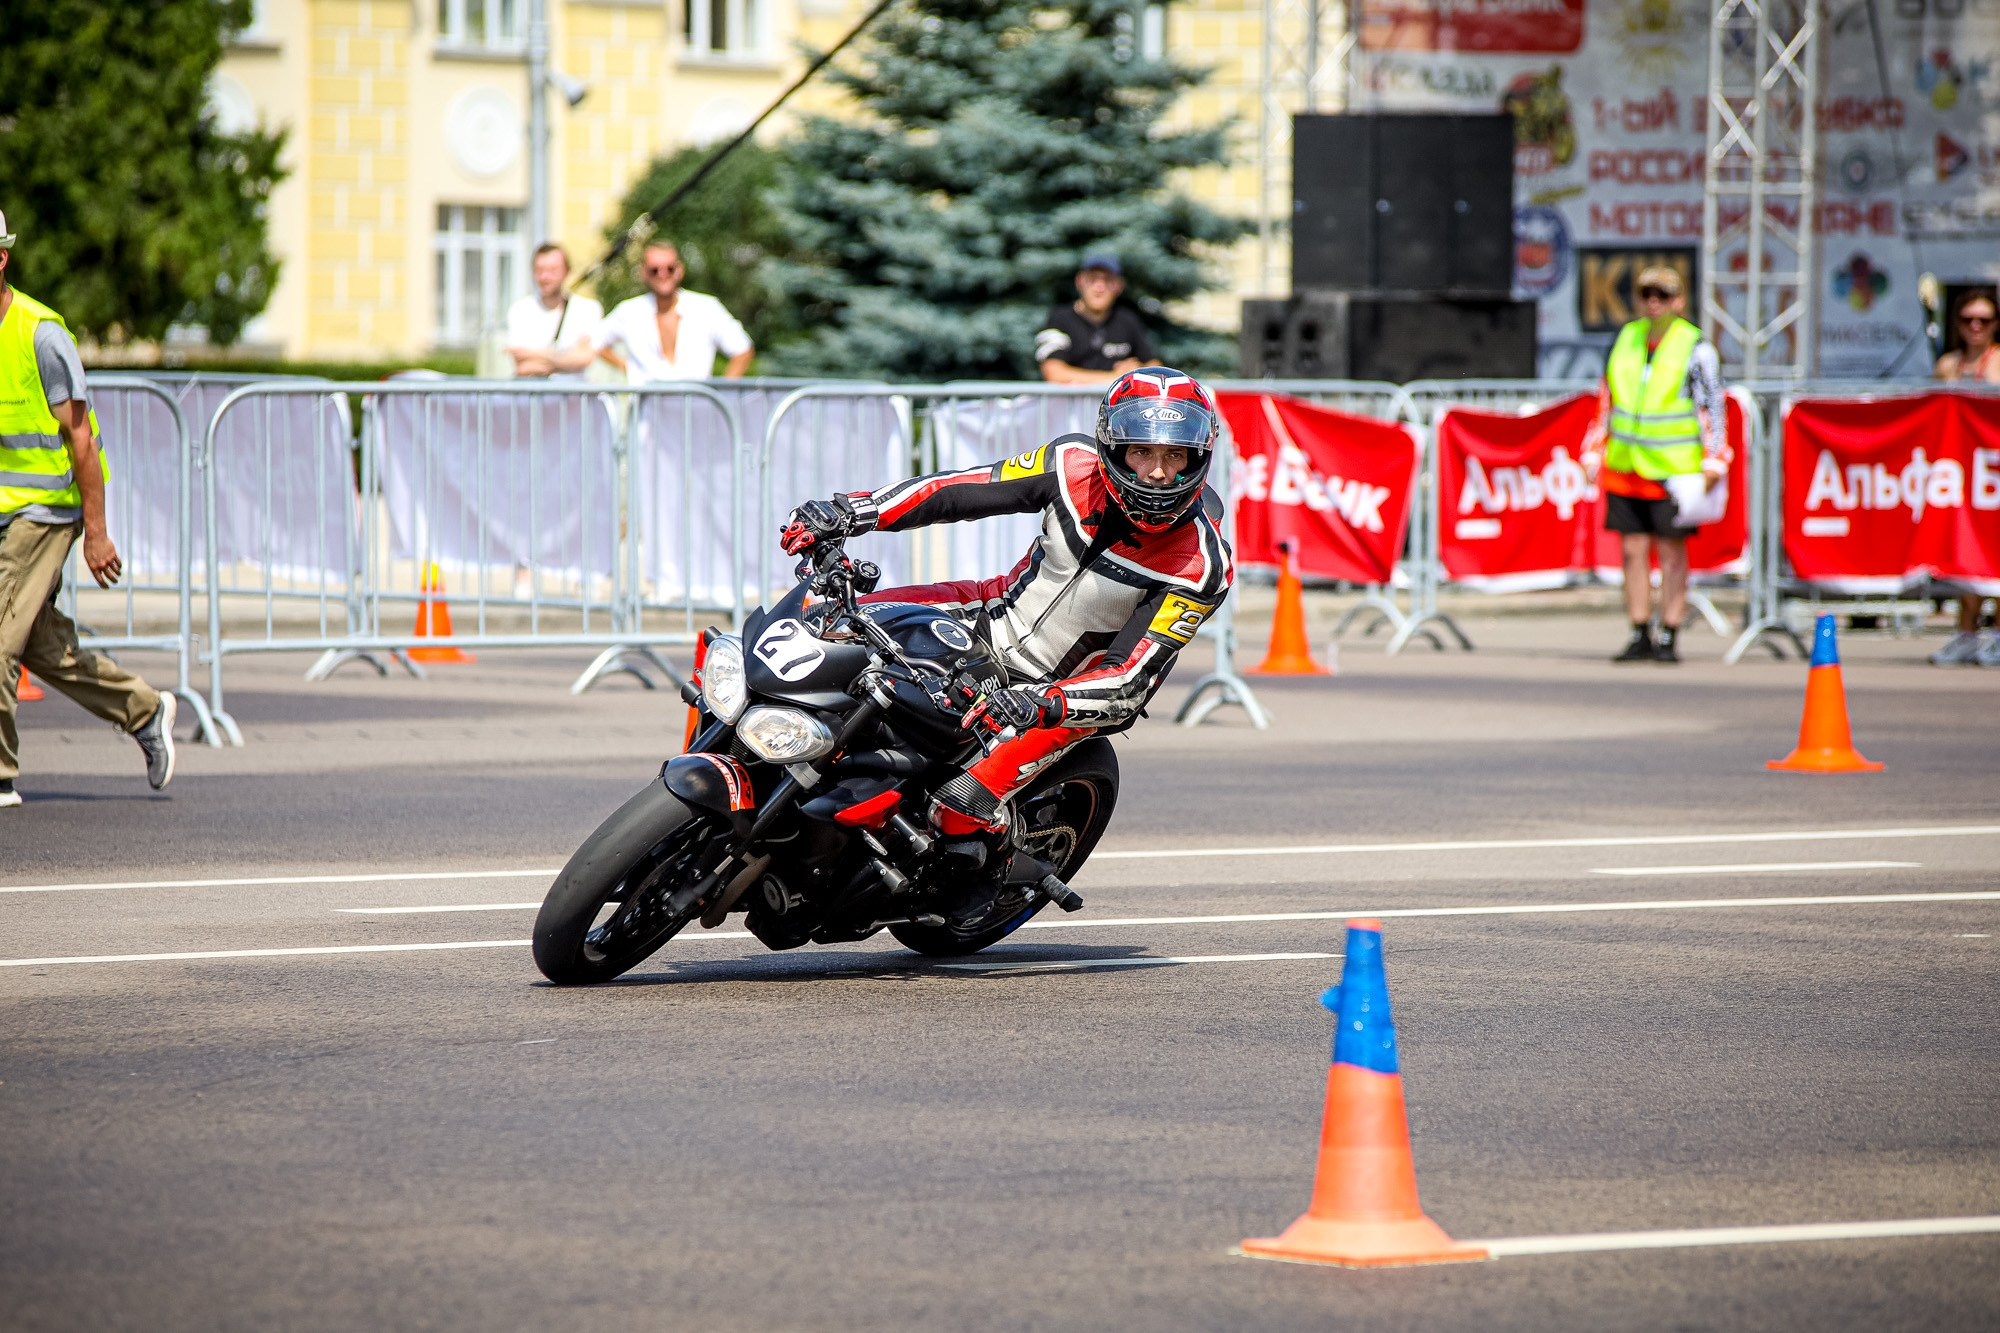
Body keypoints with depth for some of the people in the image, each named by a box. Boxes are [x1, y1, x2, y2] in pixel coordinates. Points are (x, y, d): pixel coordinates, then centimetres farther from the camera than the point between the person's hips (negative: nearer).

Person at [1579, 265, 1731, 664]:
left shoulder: (1696, 349, -4)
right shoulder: (1626, 338, 10)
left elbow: (1712, 407, -5)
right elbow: (1607, 400, 17)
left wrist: (1713, 462, -12)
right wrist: (1593, 451, 14)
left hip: (1673, 470, -5)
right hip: (1624, 467, 5)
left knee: (1671, 553, -1)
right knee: (1633, 551, 4)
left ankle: (1669, 640, 3)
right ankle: (1640, 637, 9)